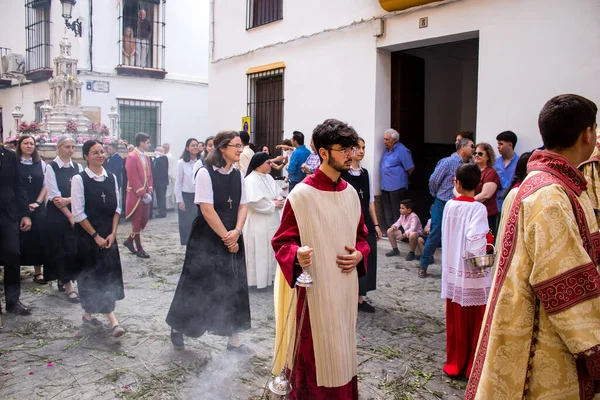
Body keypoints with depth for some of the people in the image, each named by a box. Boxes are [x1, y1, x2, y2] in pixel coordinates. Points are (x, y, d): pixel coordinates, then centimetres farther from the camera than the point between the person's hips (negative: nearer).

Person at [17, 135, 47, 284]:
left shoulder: (41, 164, 7)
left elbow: (45, 186, 5)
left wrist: (37, 202, -7)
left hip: (37, 207, 2)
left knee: (37, 238, 1)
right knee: (20, 238, 0)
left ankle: (38, 271, 6)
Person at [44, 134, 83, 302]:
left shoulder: (78, 167, 6)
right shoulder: (51, 167, -6)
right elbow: (54, 196, -11)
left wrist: (68, 200, -18)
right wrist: (69, 216, -13)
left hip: (75, 213, 4)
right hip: (57, 215, -4)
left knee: (73, 248, 6)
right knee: (61, 249, 0)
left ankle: (64, 280, 25)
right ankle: (68, 286, 6)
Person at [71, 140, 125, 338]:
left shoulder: (111, 177, 4)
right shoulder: (79, 179, -9)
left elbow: (116, 208, 6)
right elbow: (78, 213, -11)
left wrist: (112, 233, -4)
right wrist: (96, 236, -11)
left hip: (108, 235, 5)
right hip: (87, 236, -5)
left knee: (109, 274, 5)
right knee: (93, 275, -1)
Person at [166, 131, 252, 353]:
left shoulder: (237, 175, 5)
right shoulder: (206, 173, -14)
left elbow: (243, 206, 4)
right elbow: (207, 209, -18)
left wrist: (236, 232, -12)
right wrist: (225, 237, -15)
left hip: (232, 239, 6)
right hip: (206, 239, -5)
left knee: (234, 286, 7)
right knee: (198, 285, 7)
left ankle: (233, 340, 18)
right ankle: (178, 326, 33)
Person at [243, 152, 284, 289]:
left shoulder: (269, 177, 10)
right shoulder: (251, 180, -18)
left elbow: (280, 194, 13)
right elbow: (255, 202, -28)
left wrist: (280, 201, -11)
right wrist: (273, 204, -17)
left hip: (272, 221, 9)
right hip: (258, 223, -9)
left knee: (272, 250, 16)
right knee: (259, 252, 1)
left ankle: (270, 275, 29)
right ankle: (258, 278, 12)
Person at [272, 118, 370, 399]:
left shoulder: (351, 193, 5)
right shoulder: (301, 194, -14)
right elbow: (281, 241, -10)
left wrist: (359, 254, -3)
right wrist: (297, 256, -30)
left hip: (346, 287, 6)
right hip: (315, 289, -6)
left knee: (342, 351, 17)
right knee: (315, 355, 5)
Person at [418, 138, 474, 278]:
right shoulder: (449, 162, -11)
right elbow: (433, 180, -7)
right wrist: (437, 195, 6)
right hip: (442, 205, -5)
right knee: (435, 236, 0)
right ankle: (423, 265, 15)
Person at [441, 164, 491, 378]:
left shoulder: (449, 205, 0)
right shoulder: (478, 208, -14)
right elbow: (475, 241, -26)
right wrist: (481, 257, -10)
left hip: (452, 273, 4)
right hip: (473, 275, -4)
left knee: (455, 323, 16)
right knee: (475, 324, 11)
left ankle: (454, 364, 26)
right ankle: (472, 368, 21)